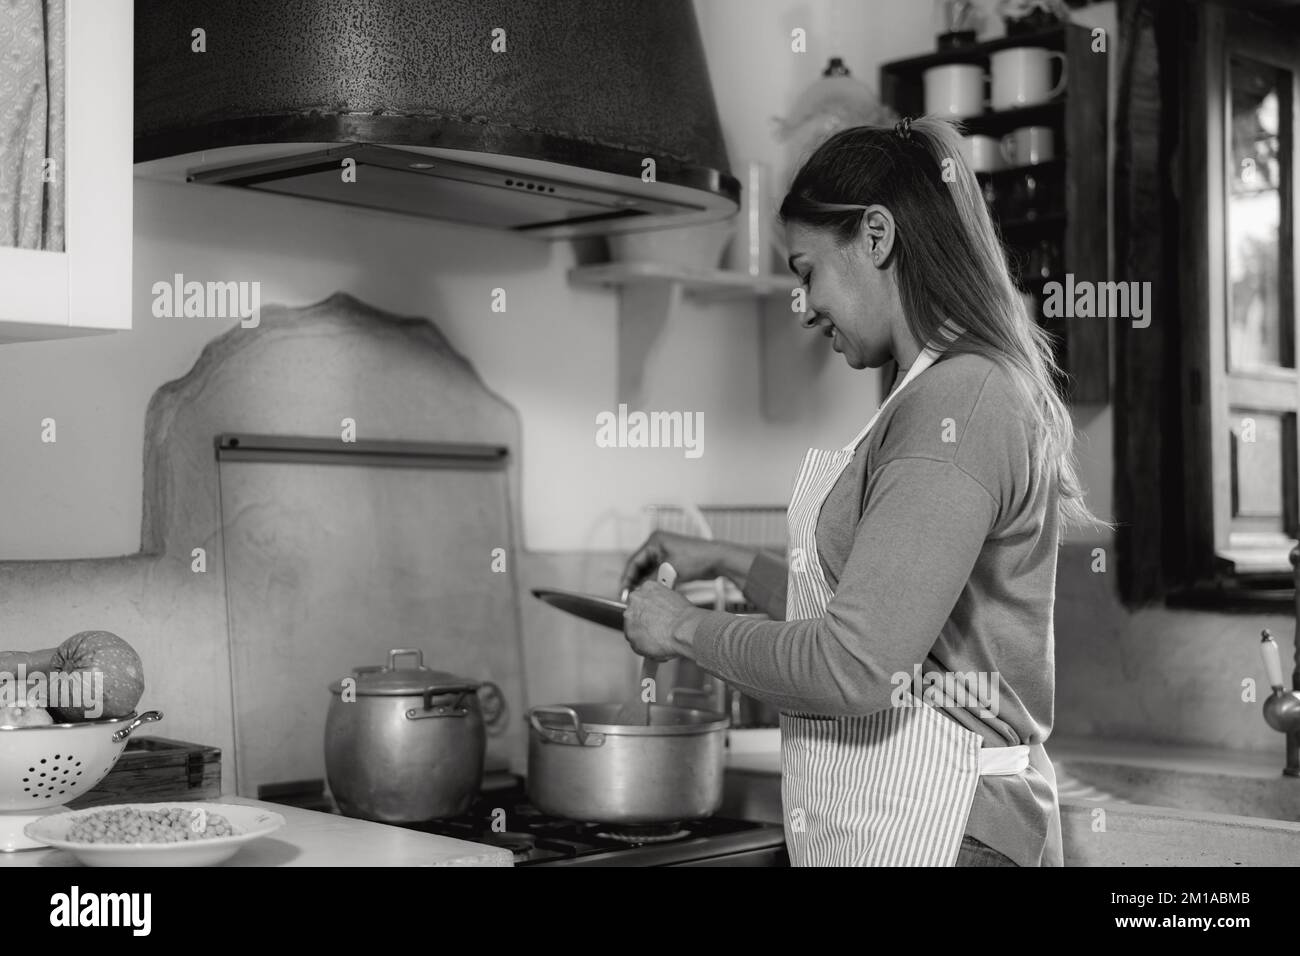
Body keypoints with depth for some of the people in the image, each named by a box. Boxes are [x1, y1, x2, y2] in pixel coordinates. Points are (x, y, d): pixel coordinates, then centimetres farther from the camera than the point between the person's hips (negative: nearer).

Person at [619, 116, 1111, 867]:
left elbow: (855, 665, -24)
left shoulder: (955, 402, -18)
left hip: (929, 826, -9)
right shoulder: (975, 390, 13)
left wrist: (686, 629, -11)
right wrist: (728, 562, 16)